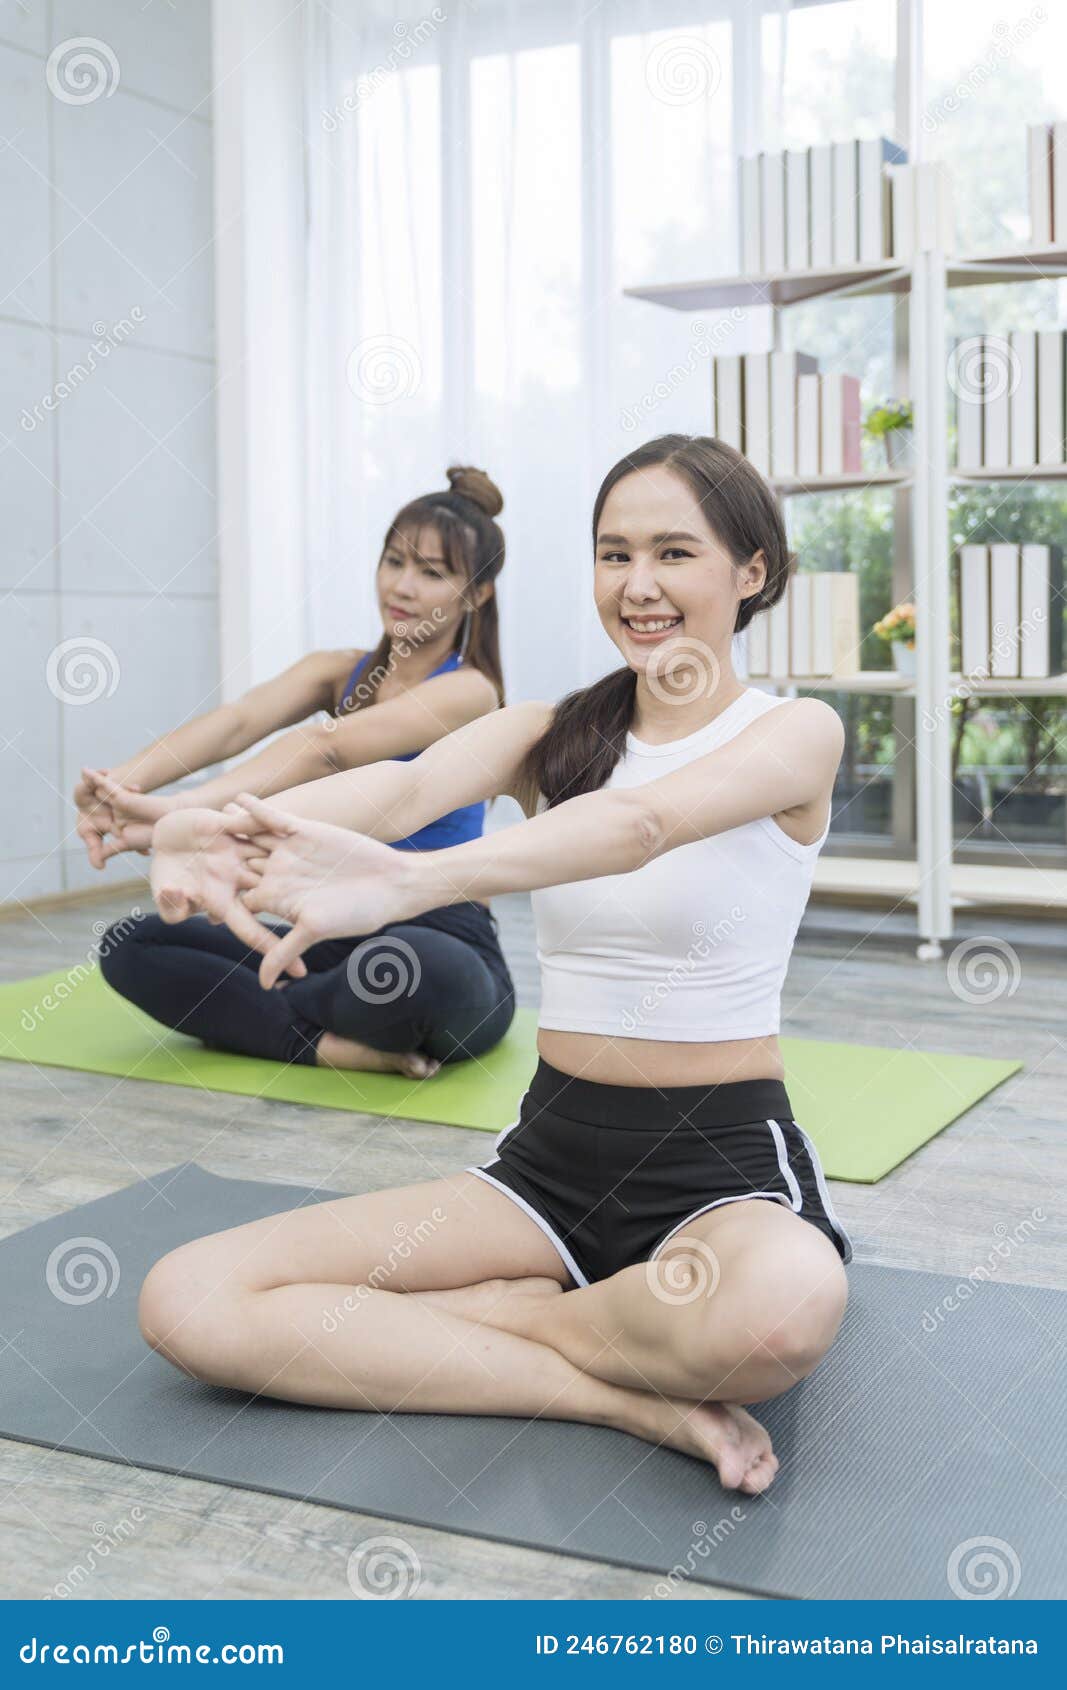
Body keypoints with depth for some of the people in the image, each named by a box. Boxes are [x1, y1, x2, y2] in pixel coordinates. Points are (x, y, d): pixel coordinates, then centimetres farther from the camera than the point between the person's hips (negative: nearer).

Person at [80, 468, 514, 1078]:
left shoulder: (468, 691, -9)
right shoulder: (340, 673, 9)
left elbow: (325, 748, -27)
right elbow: (236, 721, -13)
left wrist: (188, 809, -41)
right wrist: (124, 782, -33)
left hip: (444, 944, -6)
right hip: (337, 940, 6)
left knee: (419, 971, -42)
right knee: (129, 944, -6)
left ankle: (259, 1008, -11)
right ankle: (332, 1044, -19)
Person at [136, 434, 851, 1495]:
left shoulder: (795, 732, -5)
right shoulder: (547, 735, 8)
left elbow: (642, 824, -27)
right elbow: (406, 786, -14)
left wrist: (409, 879, -45)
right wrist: (211, 827, -37)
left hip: (727, 1164, -4)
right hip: (550, 1158, 4)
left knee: (787, 1302, -43)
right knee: (188, 1302, -13)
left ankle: (474, 1320, -11)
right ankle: (628, 1393, -13)